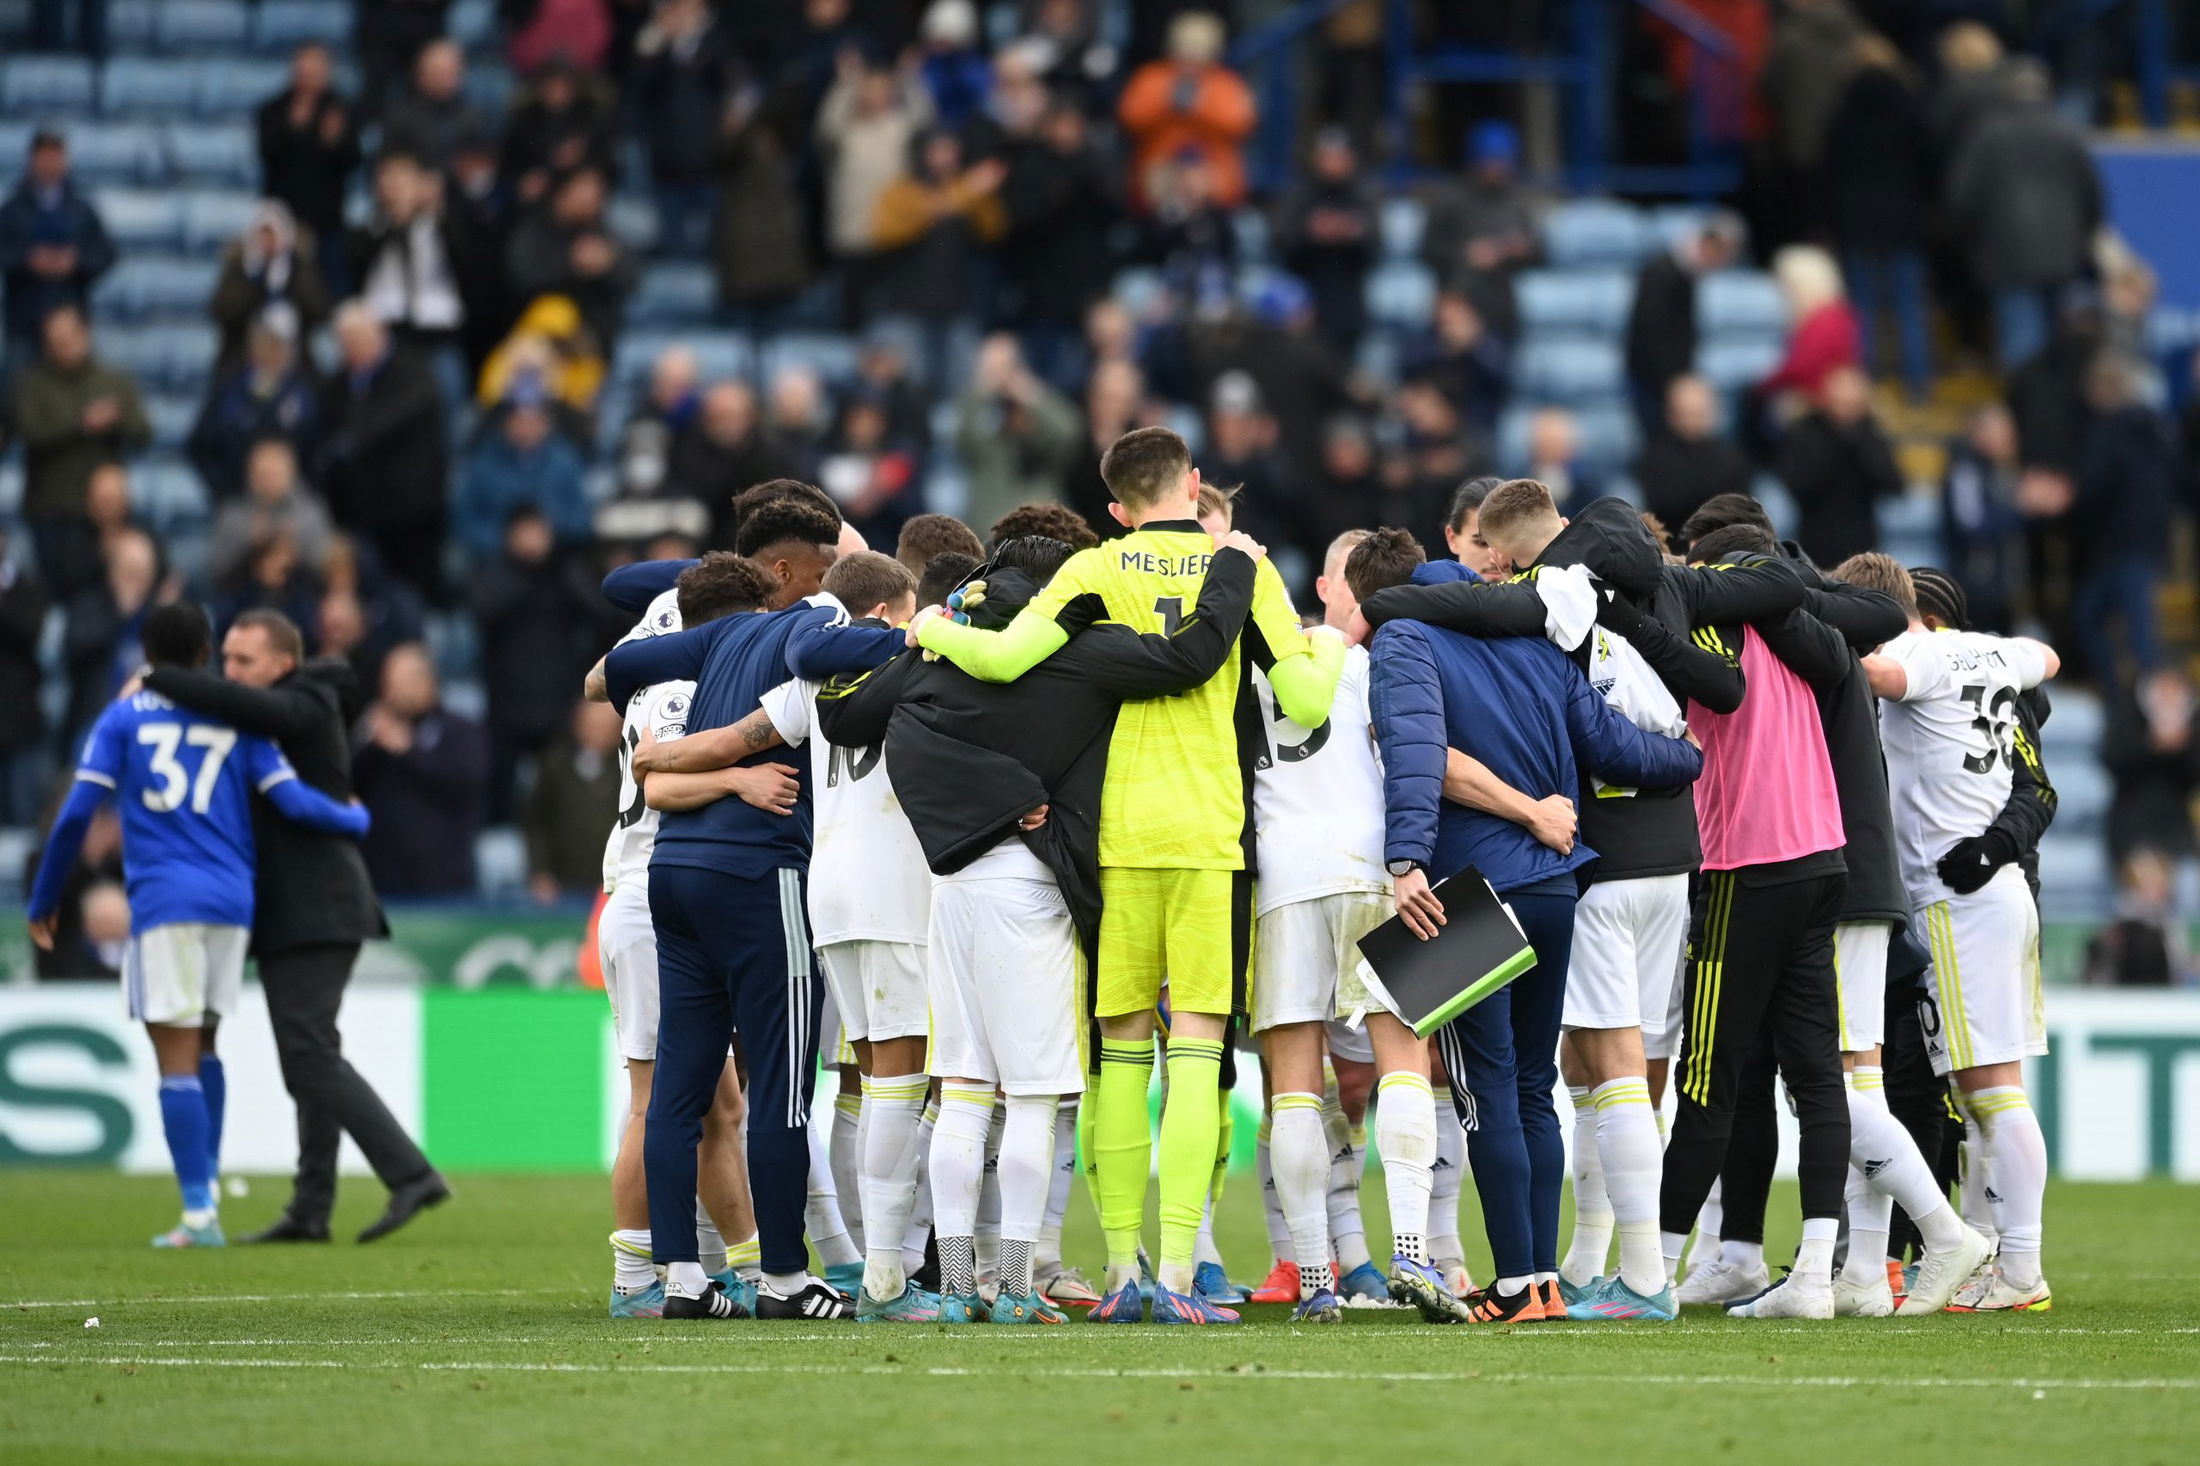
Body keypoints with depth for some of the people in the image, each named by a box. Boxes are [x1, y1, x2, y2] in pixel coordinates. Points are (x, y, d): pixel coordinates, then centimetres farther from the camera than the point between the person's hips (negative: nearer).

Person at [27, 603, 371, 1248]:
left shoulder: (122, 720, 5)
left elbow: (76, 815, -2)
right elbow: (293, 802, 2)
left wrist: (42, 900, 8)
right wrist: (357, 820, 21)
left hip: (164, 902, -3)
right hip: (232, 902, 3)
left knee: (176, 1059, -4)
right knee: (201, 1045, 20)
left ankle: (198, 1212, -11)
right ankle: (205, 1185, 11)